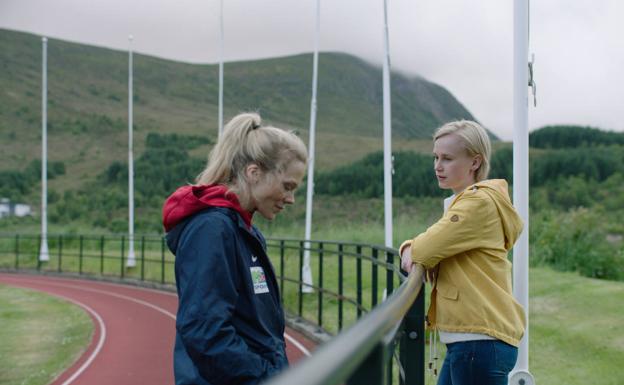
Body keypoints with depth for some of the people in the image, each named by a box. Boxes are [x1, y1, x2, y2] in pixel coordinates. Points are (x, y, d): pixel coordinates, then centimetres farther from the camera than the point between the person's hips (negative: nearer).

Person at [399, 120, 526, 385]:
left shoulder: (479, 202, -15)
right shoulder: (461, 202, 18)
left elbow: (429, 248, -19)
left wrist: (411, 249, 4)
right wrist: (414, 249, -5)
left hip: (480, 339, -10)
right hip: (467, 336, 10)